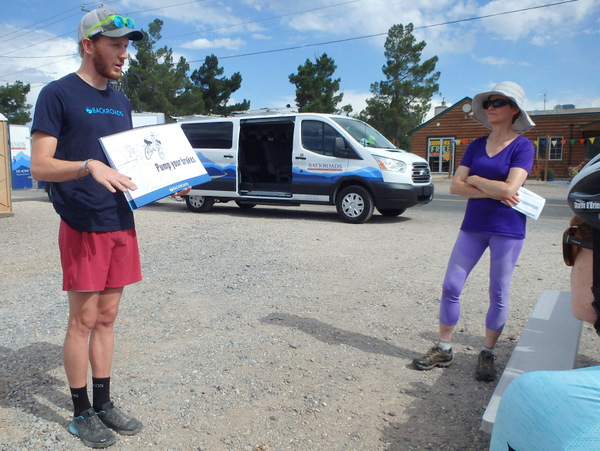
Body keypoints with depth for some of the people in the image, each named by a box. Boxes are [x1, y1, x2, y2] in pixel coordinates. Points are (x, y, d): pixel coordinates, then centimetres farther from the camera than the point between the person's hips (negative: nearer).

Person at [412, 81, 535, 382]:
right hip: (473, 225, 5)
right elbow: (455, 186, -1)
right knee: (450, 287, 3)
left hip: (507, 229, -4)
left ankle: (487, 355, 22)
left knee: (498, 294, 6)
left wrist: (474, 179, -6)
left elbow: (509, 189, -20)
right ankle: (444, 350, 17)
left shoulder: (523, 146, -6)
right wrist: (492, 192, -14)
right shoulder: (476, 145, 9)